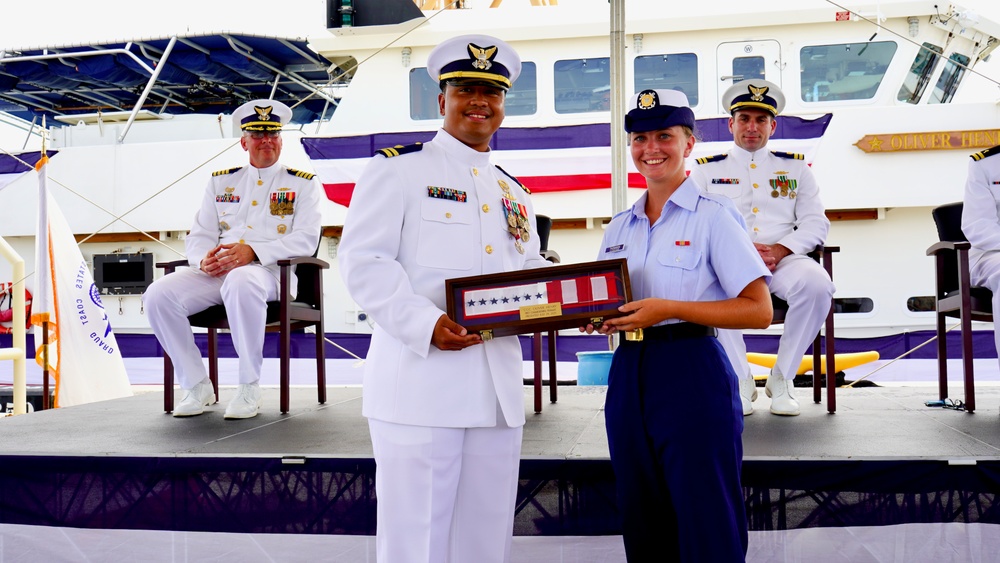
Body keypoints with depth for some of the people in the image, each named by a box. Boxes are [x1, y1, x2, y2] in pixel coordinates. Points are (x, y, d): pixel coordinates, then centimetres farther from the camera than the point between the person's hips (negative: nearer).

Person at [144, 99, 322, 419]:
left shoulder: (303, 184, 10)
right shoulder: (221, 182, 22)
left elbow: (306, 240, -4)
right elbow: (198, 236, 16)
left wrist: (253, 251, -20)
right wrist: (205, 258, -11)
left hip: (270, 271, -4)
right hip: (215, 271, 5)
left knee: (241, 283, -41)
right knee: (159, 294, -22)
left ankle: (250, 387, -27)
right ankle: (197, 386, -8)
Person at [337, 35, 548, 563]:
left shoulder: (513, 193, 20)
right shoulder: (398, 168, -1)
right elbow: (363, 261, -9)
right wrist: (426, 323, -22)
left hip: (499, 387, 6)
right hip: (420, 385, -6)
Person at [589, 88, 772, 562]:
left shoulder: (713, 216, -4)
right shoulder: (619, 227, 13)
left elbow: (758, 310, -11)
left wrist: (670, 309, -18)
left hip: (693, 377, -6)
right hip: (629, 376, 6)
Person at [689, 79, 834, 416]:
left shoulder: (795, 167, 20)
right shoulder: (706, 170, 16)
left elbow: (816, 223, 10)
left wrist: (779, 250, -10)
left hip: (783, 260, 1)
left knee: (816, 283, -33)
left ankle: (782, 379, -16)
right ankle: (740, 382, -19)